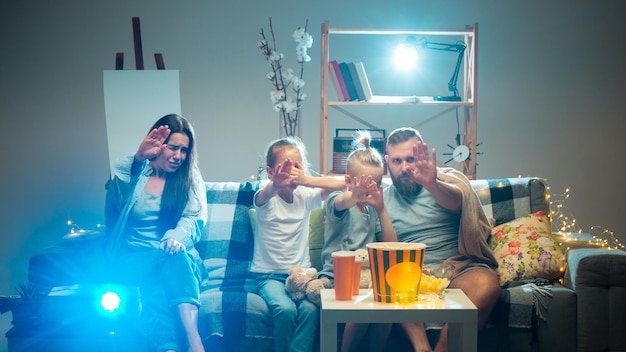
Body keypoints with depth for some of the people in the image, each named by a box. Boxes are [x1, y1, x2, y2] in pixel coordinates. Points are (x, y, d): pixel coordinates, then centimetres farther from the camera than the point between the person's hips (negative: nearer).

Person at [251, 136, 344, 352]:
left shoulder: (305, 197, 2)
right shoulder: (266, 200, -7)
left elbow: (340, 184, -13)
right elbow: (265, 194, -34)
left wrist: (306, 180, -30)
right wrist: (275, 185, -59)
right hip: (270, 275, -2)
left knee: (310, 308, -27)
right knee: (285, 309, -30)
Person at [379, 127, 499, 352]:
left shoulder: (447, 180, 7)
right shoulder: (384, 198, 15)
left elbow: (455, 201, -19)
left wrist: (432, 184, -44)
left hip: (457, 266, 0)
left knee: (486, 284, -33)